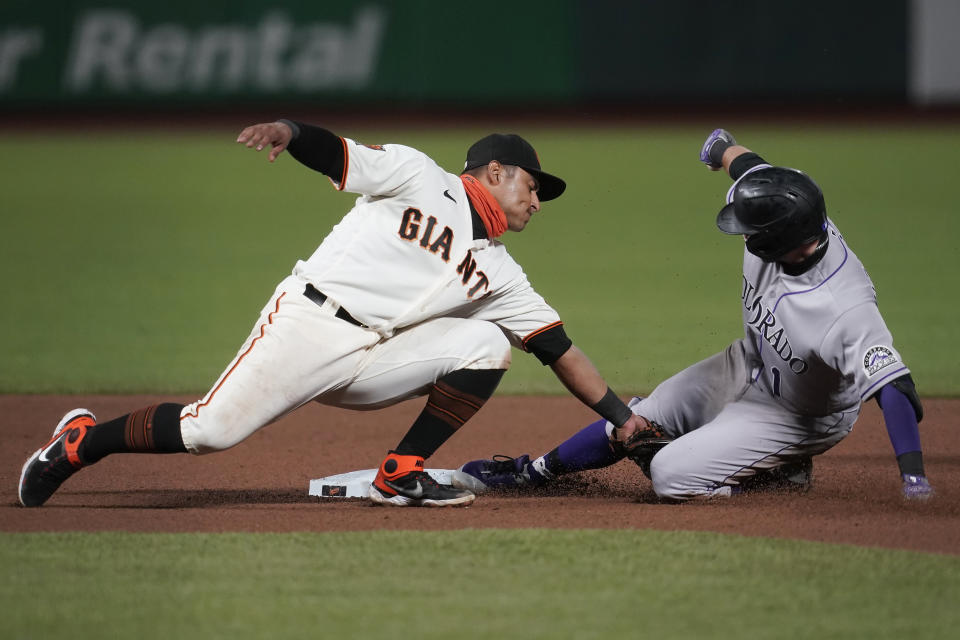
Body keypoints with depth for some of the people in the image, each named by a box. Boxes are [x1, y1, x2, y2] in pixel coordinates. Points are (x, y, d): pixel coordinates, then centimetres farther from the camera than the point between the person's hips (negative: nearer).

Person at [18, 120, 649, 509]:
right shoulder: (416, 176, 2)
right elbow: (333, 152, -9)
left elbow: (563, 352, 16)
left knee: (487, 345, -10)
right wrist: (288, 129, -31)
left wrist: (626, 418, 10)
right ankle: (82, 439, 7)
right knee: (213, 430, -17)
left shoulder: (501, 275, 17)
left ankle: (401, 473, -6)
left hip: (373, 360, 6)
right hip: (308, 323, -6)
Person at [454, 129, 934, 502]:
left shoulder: (845, 309, -42)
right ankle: (534, 471, 33)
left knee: (671, 476, -17)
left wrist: (912, 475, -60)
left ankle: (782, 474, 3)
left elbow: (892, 387, -49)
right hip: (746, 367, 7)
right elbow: (750, 166, 2)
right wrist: (723, 147, 25)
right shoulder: (782, 212, -22)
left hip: (797, 418, -7)